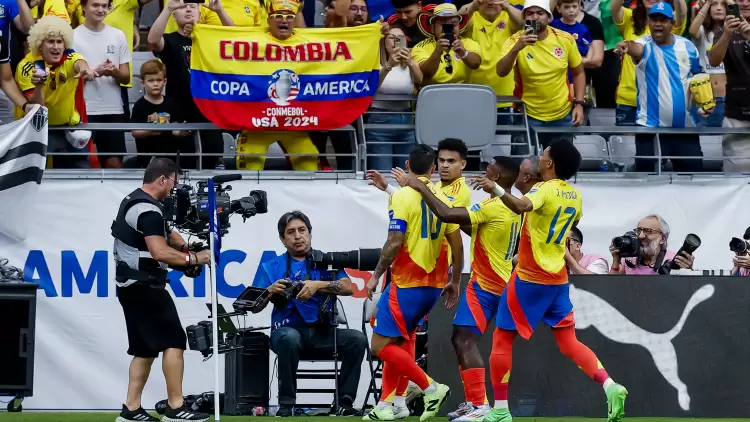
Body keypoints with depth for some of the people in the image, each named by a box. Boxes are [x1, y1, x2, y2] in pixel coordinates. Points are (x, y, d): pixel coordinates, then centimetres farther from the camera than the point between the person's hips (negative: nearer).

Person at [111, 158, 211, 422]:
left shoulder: (133, 201, 15)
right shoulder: (148, 209, -17)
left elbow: (162, 235, 21)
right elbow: (160, 252, -25)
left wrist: (184, 246, 4)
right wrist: (193, 259, -17)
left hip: (130, 285, 10)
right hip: (144, 286, -10)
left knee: (145, 348, 12)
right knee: (174, 341, -9)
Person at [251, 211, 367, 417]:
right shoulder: (272, 267, 11)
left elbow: (348, 288, -3)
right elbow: (255, 307, 6)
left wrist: (318, 285, -17)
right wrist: (271, 291, -13)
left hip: (322, 332, 2)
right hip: (288, 329, -2)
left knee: (357, 339, -24)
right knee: (290, 338, -37)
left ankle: (343, 402, -17)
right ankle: (286, 405, -27)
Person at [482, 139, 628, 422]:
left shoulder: (544, 190, -16)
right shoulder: (575, 196, 8)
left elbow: (521, 206, -40)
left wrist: (496, 189, -41)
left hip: (530, 278, -7)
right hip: (558, 279, 7)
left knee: (502, 339, 4)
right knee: (569, 343, 8)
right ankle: (610, 386, -13)